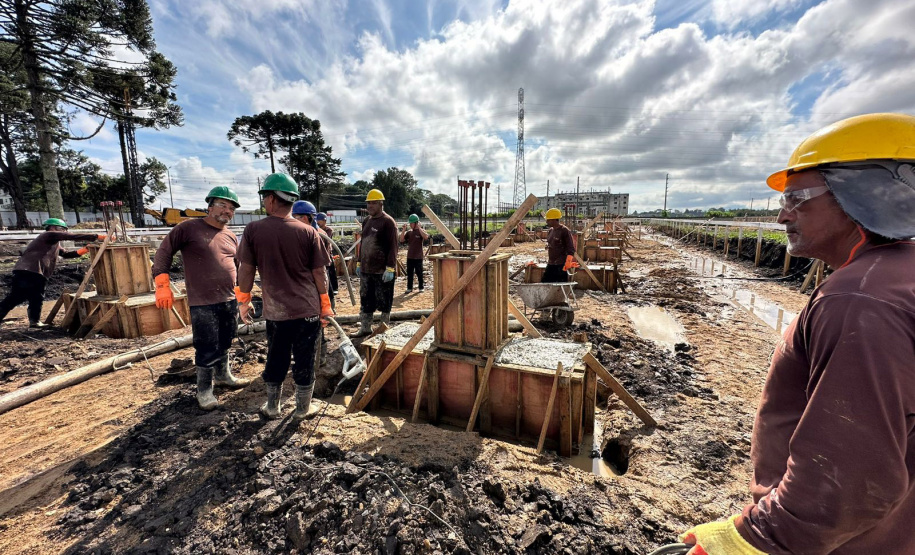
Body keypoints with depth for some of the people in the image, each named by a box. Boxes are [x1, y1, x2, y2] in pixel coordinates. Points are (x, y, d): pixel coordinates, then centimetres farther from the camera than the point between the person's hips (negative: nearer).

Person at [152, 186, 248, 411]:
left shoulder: (230, 236, 10)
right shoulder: (189, 227, -7)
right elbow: (164, 252, -6)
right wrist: (162, 284, -13)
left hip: (229, 300, 6)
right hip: (202, 302, -6)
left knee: (224, 343, 19)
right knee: (207, 348, 0)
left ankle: (223, 375, 38)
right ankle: (204, 389, 18)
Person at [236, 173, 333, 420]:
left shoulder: (253, 229, -5)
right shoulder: (308, 232, -7)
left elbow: (246, 269, -1)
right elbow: (318, 272, -4)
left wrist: (243, 301, 13)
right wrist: (325, 304, 6)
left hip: (276, 310, 1)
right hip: (308, 309, -1)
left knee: (276, 359, 18)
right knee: (304, 360, 11)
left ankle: (272, 407, 35)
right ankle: (302, 409, 25)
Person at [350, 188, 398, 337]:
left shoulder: (388, 222, -10)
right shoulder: (366, 221, 14)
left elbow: (393, 247, -15)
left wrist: (390, 268, -20)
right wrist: (359, 263, 17)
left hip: (382, 271, -8)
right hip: (365, 270, 8)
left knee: (384, 302, 4)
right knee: (365, 301, 15)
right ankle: (365, 328, 27)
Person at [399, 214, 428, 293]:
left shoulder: (421, 231, -5)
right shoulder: (408, 232, 8)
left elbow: (426, 237, -27)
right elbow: (401, 240, -1)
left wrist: (419, 227, -24)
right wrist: (404, 229, -7)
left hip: (418, 257, -4)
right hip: (409, 257, 4)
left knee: (419, 273, 5)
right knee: (409, 273, 9)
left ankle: (421, 288, 16)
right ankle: (409, 288, 18)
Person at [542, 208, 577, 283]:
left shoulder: (564, 231, -13)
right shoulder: (551, 230, 11)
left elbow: (571, 249, -16)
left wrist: (568, 262, -23)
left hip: (561, 265, -8)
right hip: (551, 264, 8)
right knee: (544, 282, 10)